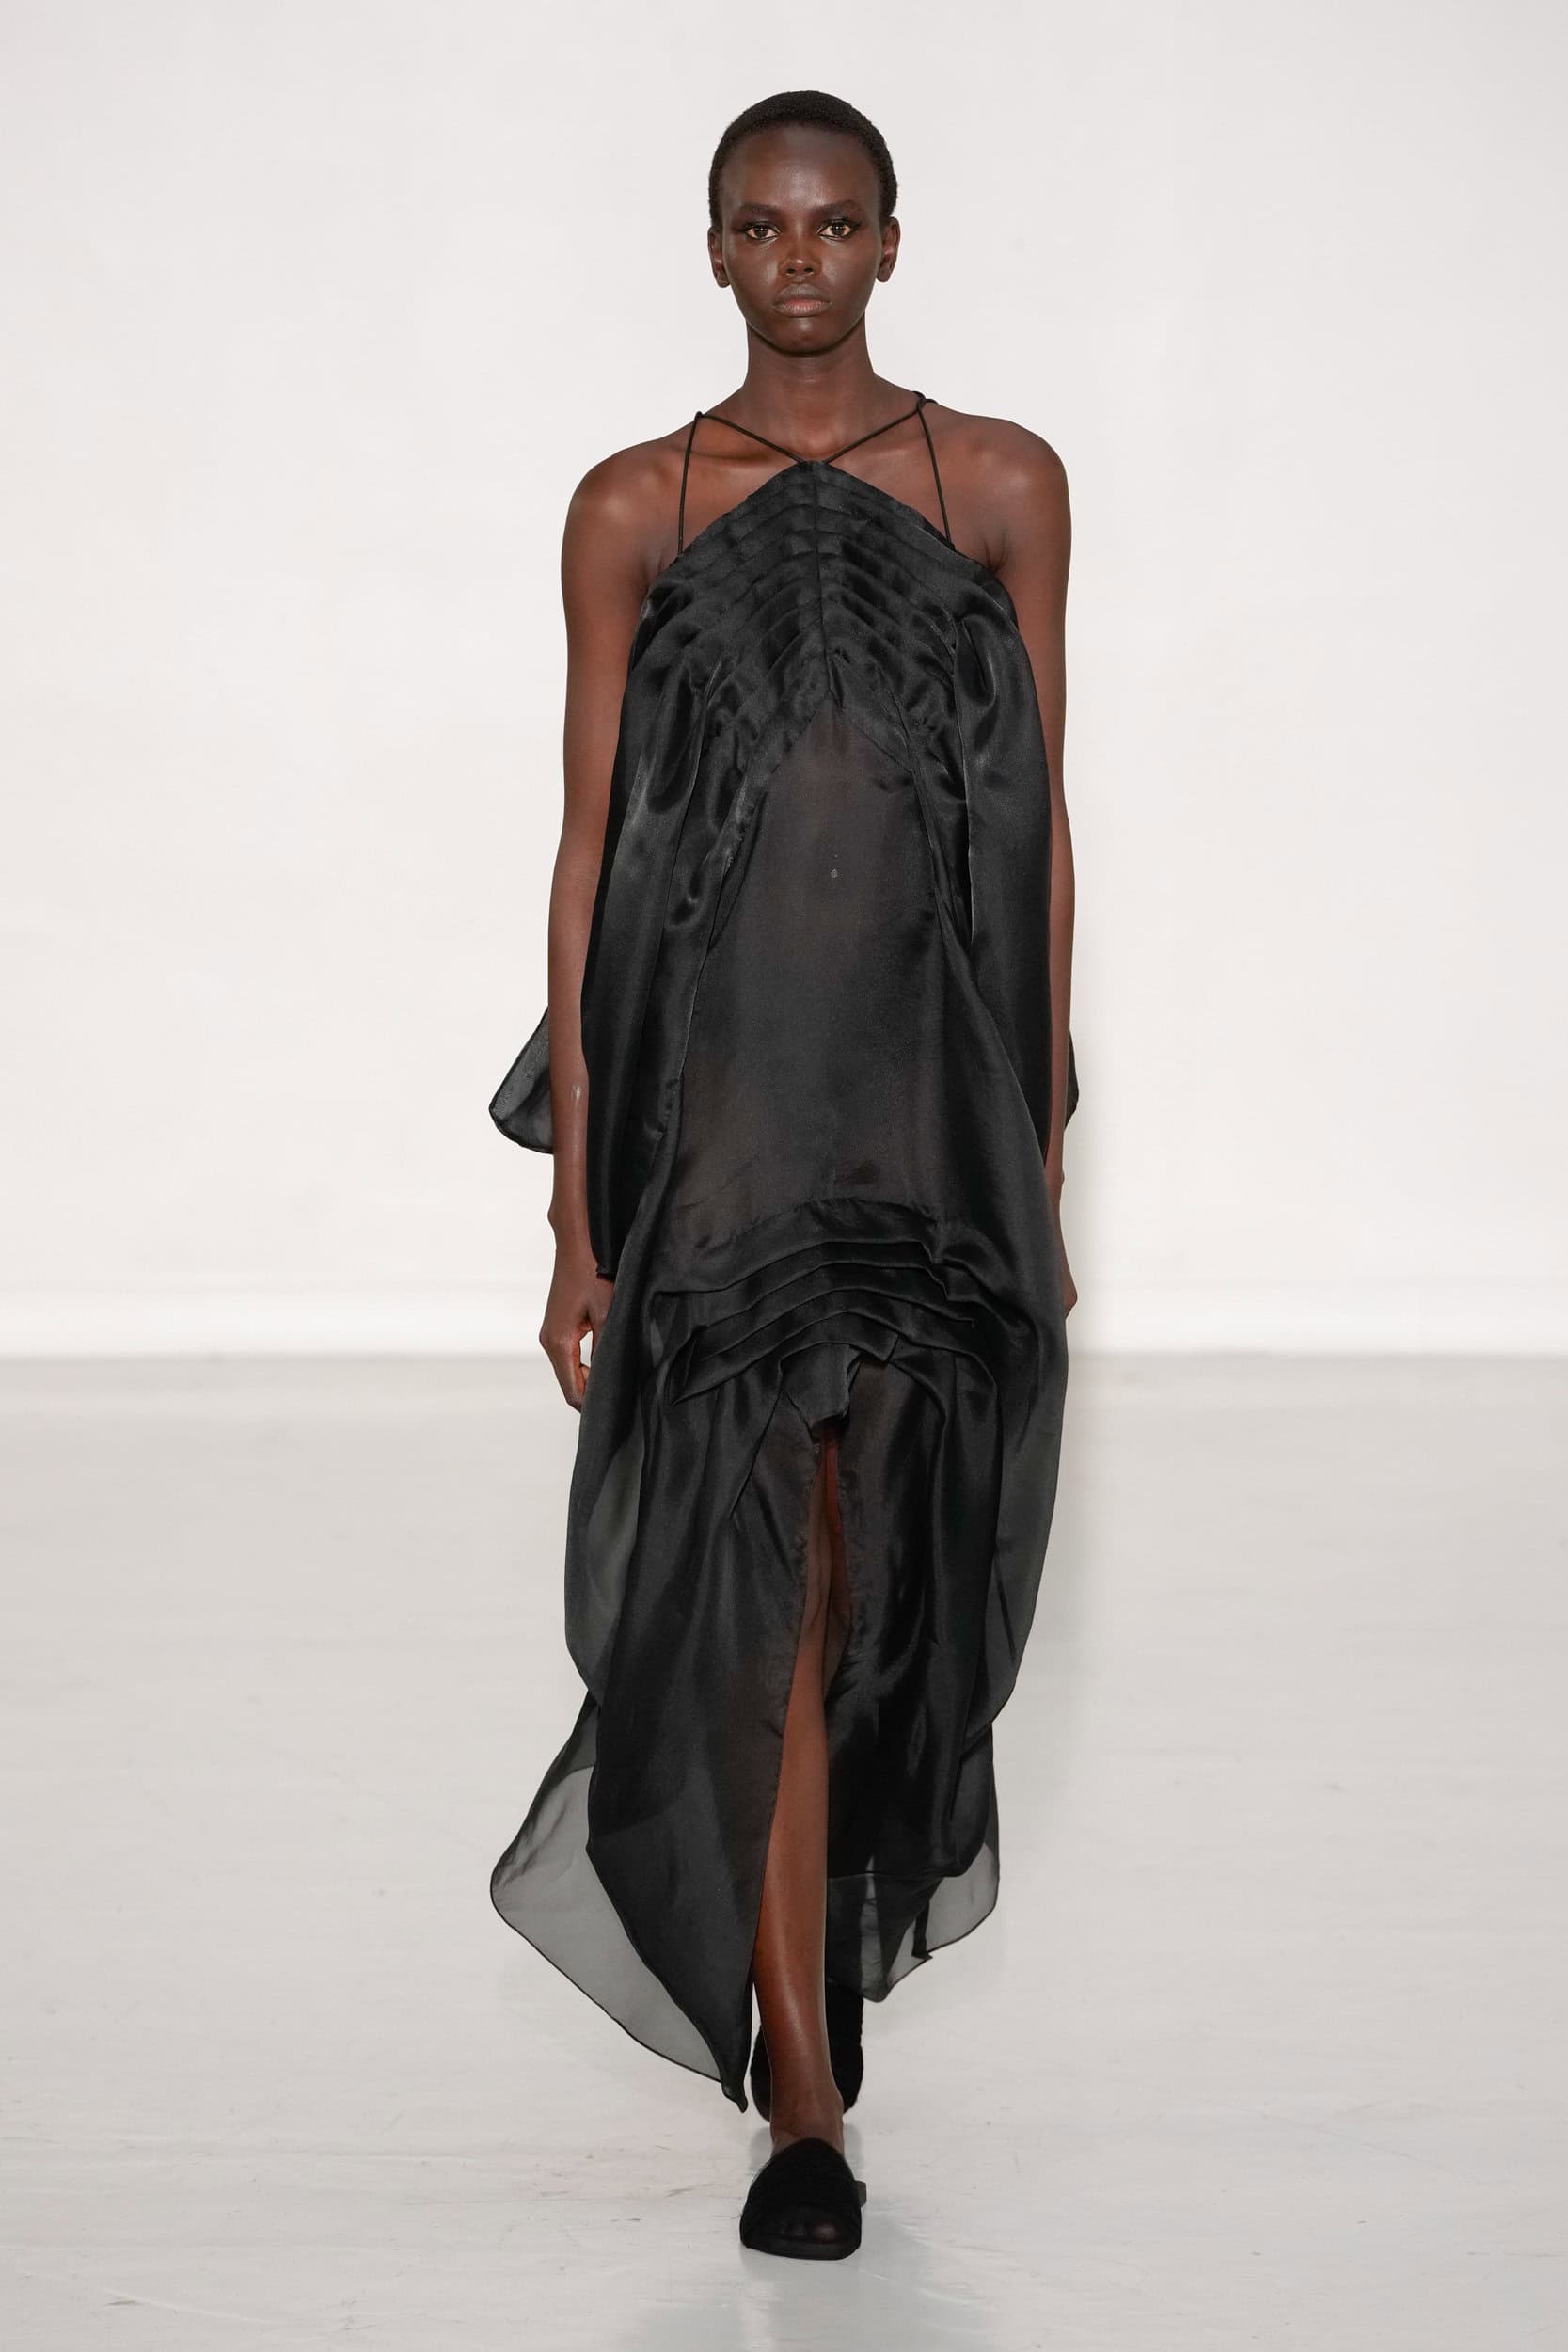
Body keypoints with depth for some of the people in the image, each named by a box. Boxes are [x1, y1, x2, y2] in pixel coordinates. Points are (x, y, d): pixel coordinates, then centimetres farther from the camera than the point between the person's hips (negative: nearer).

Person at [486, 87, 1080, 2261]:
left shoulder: (1000, 486, 5)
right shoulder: (635, 511, 3)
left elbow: (1043, 831, 5)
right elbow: (591, 847, 1)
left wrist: (1047, 1161, 1)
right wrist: (574, 1202, -3)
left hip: (936, 1105, 2)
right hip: (719, 1111, -1)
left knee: (895, 1568, 11)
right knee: (761, 1585, -5)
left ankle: (815, 1928, 40)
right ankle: (805, 2102, 2)